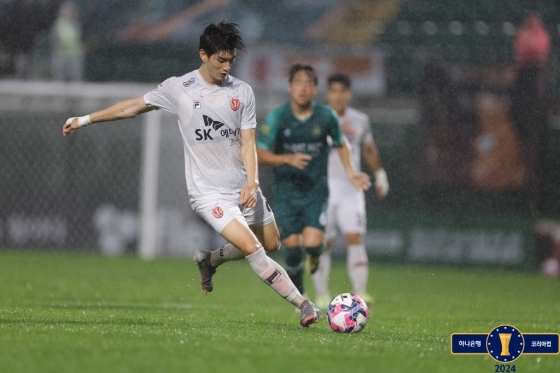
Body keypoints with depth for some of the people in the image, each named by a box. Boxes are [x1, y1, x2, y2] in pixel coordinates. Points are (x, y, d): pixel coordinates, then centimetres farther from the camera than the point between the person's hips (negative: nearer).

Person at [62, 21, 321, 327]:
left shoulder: (242, 92, 2)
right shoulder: (179, 88, -4)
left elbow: (247, 143, 0)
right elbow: (133, 106, 8)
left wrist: (252, 182, -16)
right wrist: (85, 120, 12)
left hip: (243, 188, 5)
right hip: (208, 192, -5)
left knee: (272, 244, 11)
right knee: (252, 249, -19)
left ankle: (209, 260, 31)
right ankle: (303, 305, -15)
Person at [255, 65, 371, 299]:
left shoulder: (326, 116, -4)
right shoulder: (278, 117, -9)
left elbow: (340, 144, 16)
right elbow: (260, 154, -11)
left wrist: (350, 171, 5)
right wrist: (288, 159, -27)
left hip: (316, 190, 0)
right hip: (286, 191, 0)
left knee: (312, 243, -18)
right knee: (293, 250, -3)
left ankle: (314, 254, 22)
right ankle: (298, 296, 22)